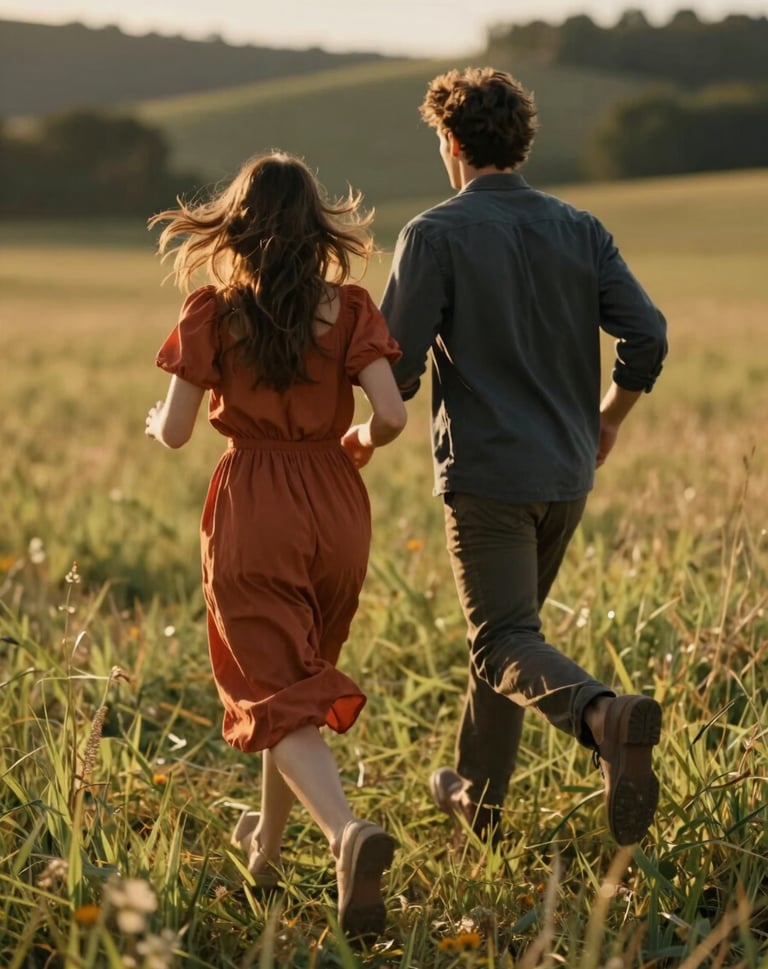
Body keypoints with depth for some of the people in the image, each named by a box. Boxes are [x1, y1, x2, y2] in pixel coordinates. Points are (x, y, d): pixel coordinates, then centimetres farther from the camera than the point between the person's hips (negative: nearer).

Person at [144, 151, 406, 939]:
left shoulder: (213, 313, -7)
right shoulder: (347, 308, -4)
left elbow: (175, 432, -7)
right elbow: (391, 415, -11)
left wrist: (155, 424, 17)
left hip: (252, 512, -3)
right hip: (336, 510, 3)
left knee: (278, 696, 0)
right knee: (301, 674, 23)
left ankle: (348, 833, -27)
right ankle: (267, 844, 37)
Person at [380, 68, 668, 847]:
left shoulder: (436, 234, -9)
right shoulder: (579, 229, 5)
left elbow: (395, 363, -12)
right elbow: (647, 336, -3)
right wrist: (608, 418, 14)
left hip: (485, 472, -6)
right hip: (566, 472, 6)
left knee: (506, 644, -6)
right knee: (507, 624, 21)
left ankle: (605, 717, -35)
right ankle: (477, 797, 29)